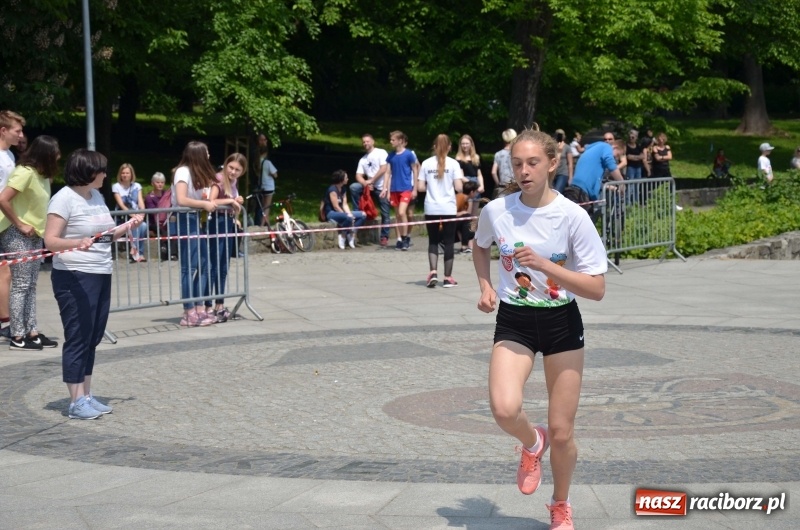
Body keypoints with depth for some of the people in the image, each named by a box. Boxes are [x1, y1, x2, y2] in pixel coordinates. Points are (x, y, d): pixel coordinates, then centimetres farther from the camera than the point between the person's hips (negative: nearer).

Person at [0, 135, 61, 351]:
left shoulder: (42, 174, 8)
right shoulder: (25, 172, -18)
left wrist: (38, 225, 0)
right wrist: (20, 225, -19)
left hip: (34, 234, 9)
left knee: (31, 285, 10)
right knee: (21, 285, -6)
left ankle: (31, 332, 13)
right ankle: (18, 337, -3)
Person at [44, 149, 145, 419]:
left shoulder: (97, 196, 13)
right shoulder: (64, 198, -12)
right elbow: (50, 241, -18)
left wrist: (129, 225, 8)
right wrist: (77, 243, -35)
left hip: (101, 275, 8)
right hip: (75, 277, -8)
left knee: (93, 338, 11)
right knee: (78, 338, -6)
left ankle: (86, 396, 18)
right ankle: (76, 402, -2)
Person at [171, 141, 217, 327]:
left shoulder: (196, 173, 18)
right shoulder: (183, 172, -12)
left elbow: (198, 197, 11)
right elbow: (181, 200, -22)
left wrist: (208, 203, -6)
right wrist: (204, 204, -16)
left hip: (195, 221, 10)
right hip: (184, 221, -10)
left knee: (203, 265, 8)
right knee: (189, 268, -8)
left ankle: (199, 310, 13)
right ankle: (190, 314, -5)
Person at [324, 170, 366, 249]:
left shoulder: (343, 189, 10)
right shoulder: (332, 189, -16)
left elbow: (345, 204, 5)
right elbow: (336, 207, -18)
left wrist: (350, 214, -12)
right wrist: (348, 215, -15)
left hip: (341, 212, 9)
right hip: (331, 213, -9)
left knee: (363, 215, -4)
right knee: (348, 218, -38)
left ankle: (350, 234, -9)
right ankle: (342, 235, -16)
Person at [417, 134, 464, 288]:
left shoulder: (426, 163, 1)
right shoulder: (453, 164, -4)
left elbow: (420, 187, -1)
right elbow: (458, 188, -9)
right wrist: (461, 177, 11)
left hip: (431, 209, 2)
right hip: (448, 209, -2)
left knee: (433, 241, 11)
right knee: (448, 242, 6)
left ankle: (433, 272, -6)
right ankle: (448, 278, 8)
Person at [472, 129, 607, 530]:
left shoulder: (572, 216, -16)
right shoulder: (495, 211, -8)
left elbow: (597, 289, -16)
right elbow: (480, 246, 18)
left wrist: (543, 265, -27)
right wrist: (485, 286, 1)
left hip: (562, 323, -1)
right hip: (513, 322, 1)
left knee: (561, 432, 3)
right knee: (504, 409, -26)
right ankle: (532, 443, 12)